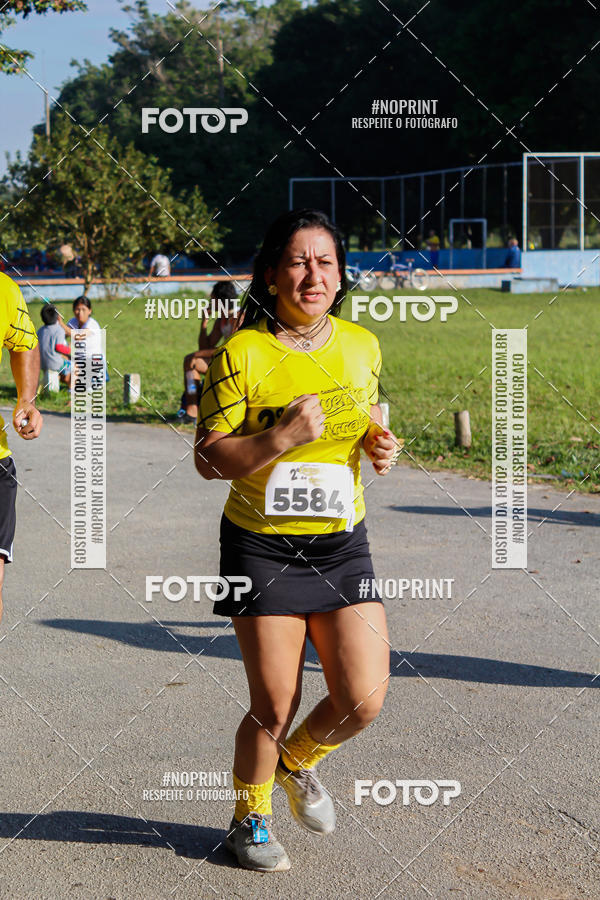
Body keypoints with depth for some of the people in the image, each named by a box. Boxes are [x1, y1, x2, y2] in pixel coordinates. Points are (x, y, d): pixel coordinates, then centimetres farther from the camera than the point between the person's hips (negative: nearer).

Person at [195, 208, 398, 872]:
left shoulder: (362, 346, 4)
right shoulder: (243, 353, -11)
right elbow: (208, 458, -11)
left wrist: (379, 445, -1)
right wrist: (282, 437, -25)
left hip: (342, 544, 4)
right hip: (263, 545, -4)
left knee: (363, 699, -3)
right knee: (274, 708, 1)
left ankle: (297, 762, 30)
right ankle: (249, 819, 29)